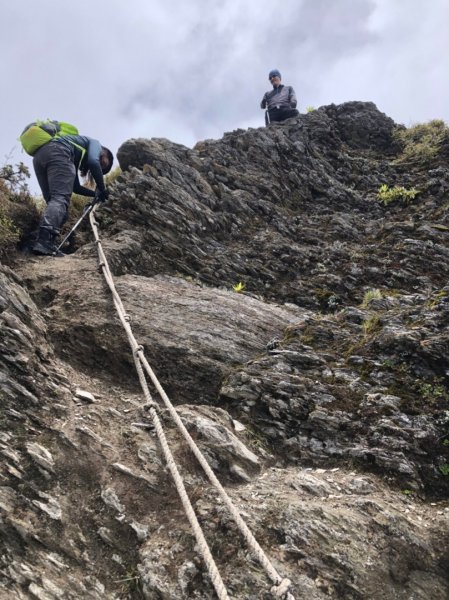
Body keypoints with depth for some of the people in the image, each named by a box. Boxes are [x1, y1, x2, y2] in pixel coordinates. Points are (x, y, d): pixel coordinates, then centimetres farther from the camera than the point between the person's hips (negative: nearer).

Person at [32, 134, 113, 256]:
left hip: (38, 156, 9)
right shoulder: (95, 143, 21)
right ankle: (44, 241, -39)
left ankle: (47, 244, -7)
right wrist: (102, 189, 4)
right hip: (56, 151, -8)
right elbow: (93, 162, -2)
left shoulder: (76, 159, 40)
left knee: (53, 201, 9)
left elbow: (75, 187, 36)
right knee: (60, 198, -19)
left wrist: (96, 194, 37)